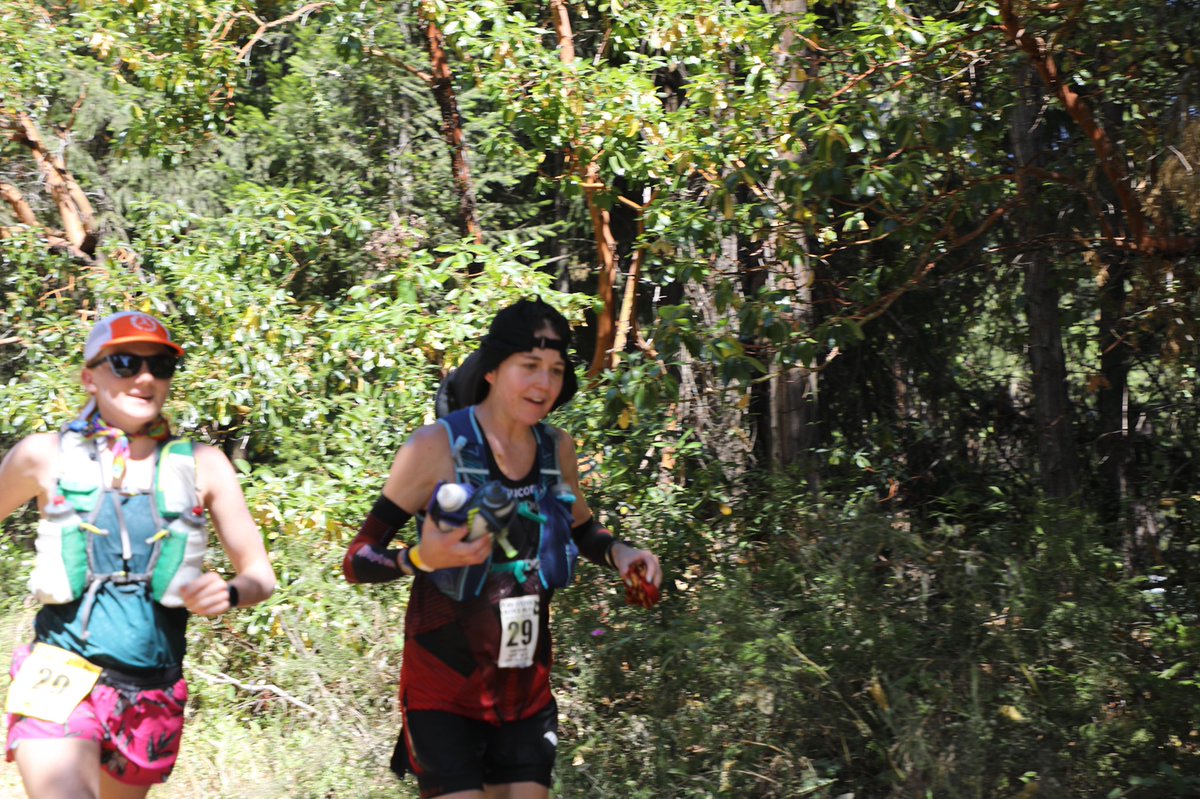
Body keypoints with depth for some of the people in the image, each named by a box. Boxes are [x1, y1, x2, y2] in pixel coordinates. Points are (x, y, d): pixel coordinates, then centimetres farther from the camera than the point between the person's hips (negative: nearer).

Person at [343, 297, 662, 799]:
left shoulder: (557, 449, 4)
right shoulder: (437, 447, -11)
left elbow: (582, 531, 24)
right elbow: (357, 561, -9)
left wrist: (618, 553, 2)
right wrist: (423, 558, -29)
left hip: (526, 694, 5)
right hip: (445, 693, -5)